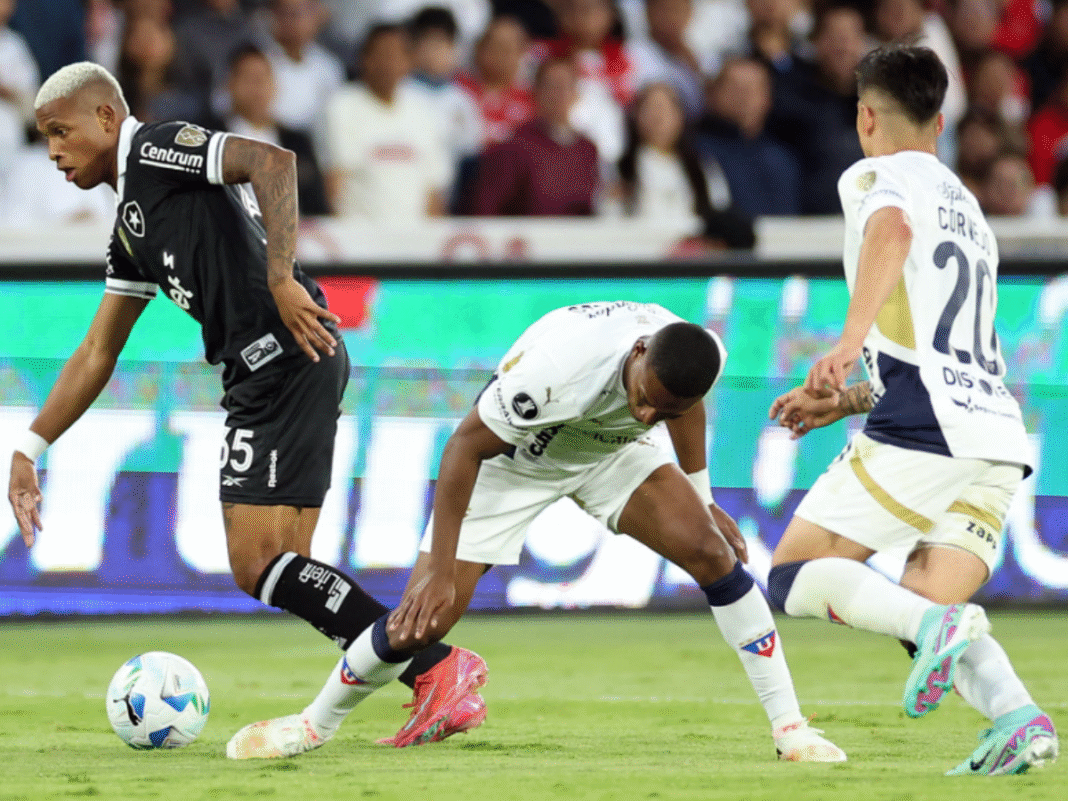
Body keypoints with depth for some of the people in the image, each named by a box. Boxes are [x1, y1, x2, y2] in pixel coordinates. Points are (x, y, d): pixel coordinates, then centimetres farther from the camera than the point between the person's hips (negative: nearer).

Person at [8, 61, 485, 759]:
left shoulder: (157, 148, -1)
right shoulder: (132, 224, 27)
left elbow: (273, 162, -18)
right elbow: (98, 351, 31)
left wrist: (282, 280, -25)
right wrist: (30, 450, 27)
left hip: (290, 356, -10)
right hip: (262, 379, 10)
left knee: (261, 565, -13)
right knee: (277, 572, 6)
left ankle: (440, 671, -15)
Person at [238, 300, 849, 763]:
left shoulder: (703, 359, -27)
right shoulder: (556, 367, -43)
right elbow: (466, 446, -28)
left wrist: (704, 502, 11)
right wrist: (439, 572, -25)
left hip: (614, 451, 4)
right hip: (513, 457, -4)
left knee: (713, 552, -17)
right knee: (422, 619, -9)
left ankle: (789, 725, -8)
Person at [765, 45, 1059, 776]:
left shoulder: (877, 176, 5)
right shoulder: (966, 206, 31)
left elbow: (892, 228, -21)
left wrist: (851, 339, -33)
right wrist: (846, 402, 34)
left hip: (924, 430, -8)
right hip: (997, 434, 8)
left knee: (796, 577, -2)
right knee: (923, 616, 7)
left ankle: (938, 628, -26)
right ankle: (1019, 718, -19)